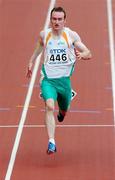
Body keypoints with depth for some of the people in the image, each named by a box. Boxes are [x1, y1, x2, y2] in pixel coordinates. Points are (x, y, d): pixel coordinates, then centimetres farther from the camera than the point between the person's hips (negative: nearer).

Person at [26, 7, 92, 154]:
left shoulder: (71, 35, -5)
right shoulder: (44, 34, 1)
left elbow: (88, 54, -7)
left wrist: (82, 55, -29)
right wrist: (31, 61, 28)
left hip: (64, 79, 1)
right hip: (48, 79, -1)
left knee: (64, 110, 19)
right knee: (49, 106, -25)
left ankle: (61, 112, 61)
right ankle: (51, 142, -31)